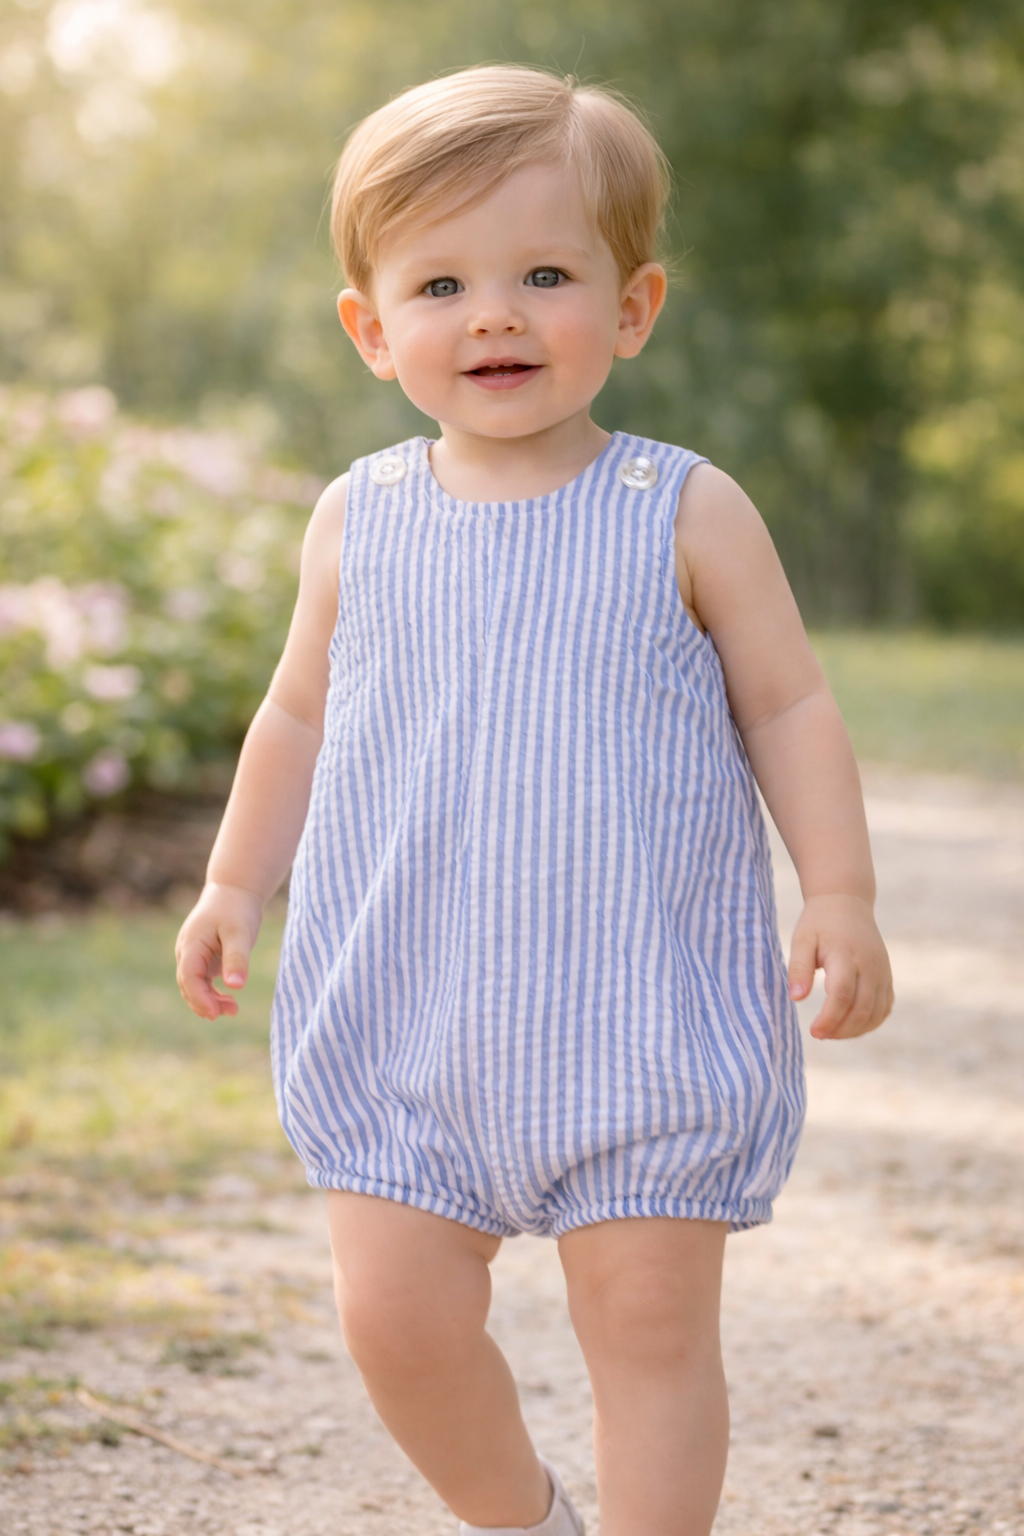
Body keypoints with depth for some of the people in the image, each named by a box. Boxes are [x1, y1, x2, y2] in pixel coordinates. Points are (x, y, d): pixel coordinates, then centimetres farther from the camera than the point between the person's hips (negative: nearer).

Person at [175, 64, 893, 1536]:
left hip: (642, 1016, -3)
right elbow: (302, 713, 17)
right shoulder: (360, 523, 4)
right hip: (403, 1015, 3)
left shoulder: (686, 514, -4)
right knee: (398, 1313, 4)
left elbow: (789, 708, 1)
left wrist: (841, 895, -6)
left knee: (650, 1316, 0)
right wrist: (235, 882, 17)